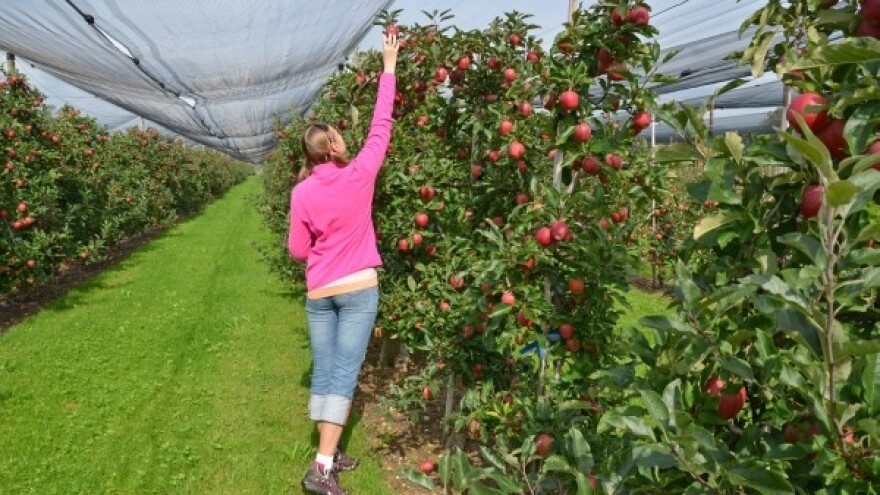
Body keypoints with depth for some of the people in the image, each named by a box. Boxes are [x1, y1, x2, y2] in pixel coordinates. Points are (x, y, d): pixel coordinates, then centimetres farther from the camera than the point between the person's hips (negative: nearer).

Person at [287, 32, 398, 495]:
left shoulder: (302, 192, -4)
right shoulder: (359, 174, -9)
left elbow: (297, 251, 0)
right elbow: (380, 127, 1)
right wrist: (389, 67, 9)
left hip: (319, 294, 3)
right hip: (359, 290, -3)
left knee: (323, 374, 12)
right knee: (344, 375, -2)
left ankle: (328, 453, 20)